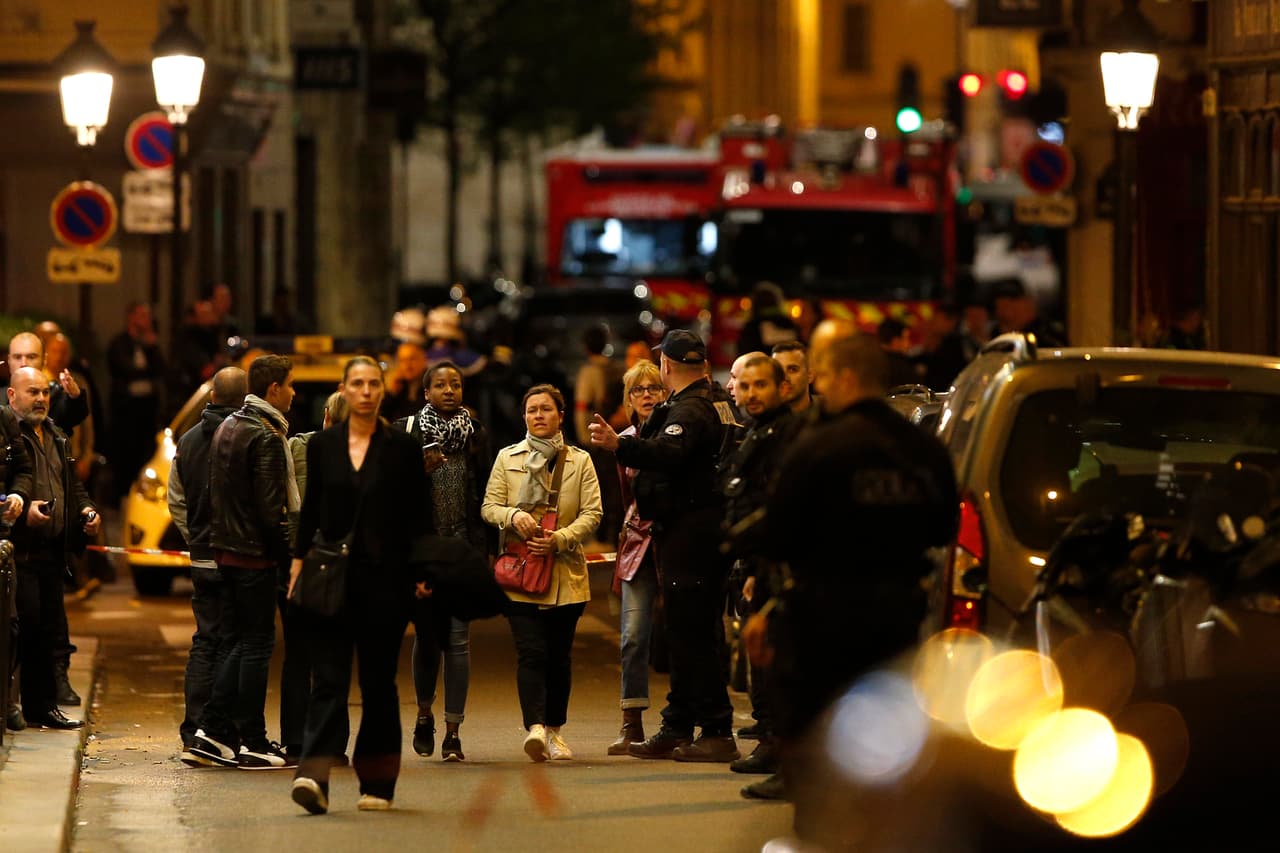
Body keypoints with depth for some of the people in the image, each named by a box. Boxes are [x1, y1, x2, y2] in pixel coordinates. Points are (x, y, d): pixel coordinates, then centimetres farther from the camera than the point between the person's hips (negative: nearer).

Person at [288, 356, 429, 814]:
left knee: (378, 681, 5)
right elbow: (310, 510, 12)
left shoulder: (402, 447, 2)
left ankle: (377, 783, 14)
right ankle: (315, 777, -21)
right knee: (328, 678, -9)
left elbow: (416, 516, 4)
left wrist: (419, 574, -1)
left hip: (383, 578, -1)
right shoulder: (322, 444, 7)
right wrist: (299, 562, 4)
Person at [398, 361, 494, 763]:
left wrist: (490, 549, 4)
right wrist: (419, 470, -16)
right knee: (427, 634, 6)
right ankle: (424, 713, 31)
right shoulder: (406, 432, 3)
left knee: (459, 637, -6)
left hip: (465, 548, 0)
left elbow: (488, 494, 8)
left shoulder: (477, 434, 8)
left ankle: (453, 732, -4)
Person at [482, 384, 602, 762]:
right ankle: (535, 727, -27)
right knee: (531, 652, -15)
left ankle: (554, 730, 19)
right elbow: (488, 507, 7)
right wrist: (513, 515, -15)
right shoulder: (507, 458, 11)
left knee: (558, 654, 7)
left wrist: (559, 539, -13)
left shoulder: (580, 461, 9)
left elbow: (592, 514, 2)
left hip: (566, 571, 1)